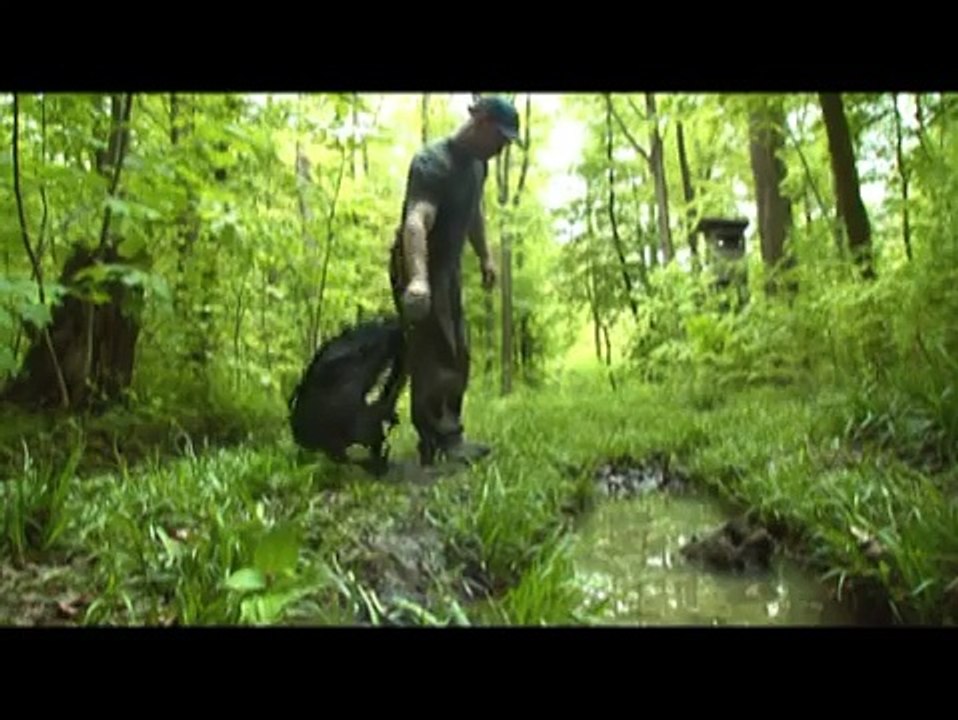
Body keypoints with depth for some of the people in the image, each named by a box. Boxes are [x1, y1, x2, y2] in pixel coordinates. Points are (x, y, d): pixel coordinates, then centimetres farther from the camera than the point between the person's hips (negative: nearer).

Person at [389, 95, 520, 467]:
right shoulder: (432, 162, -24)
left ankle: (444, 436, 20)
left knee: (456, 357, 11)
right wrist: (418, 278, -54)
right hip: (419, 271, -9)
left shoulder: (477, 163, 5)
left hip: (449, 268, 10)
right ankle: (443, 440, -11)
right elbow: (416, 221, -40)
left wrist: (485, 257, 19)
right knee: (432, 355, -13)